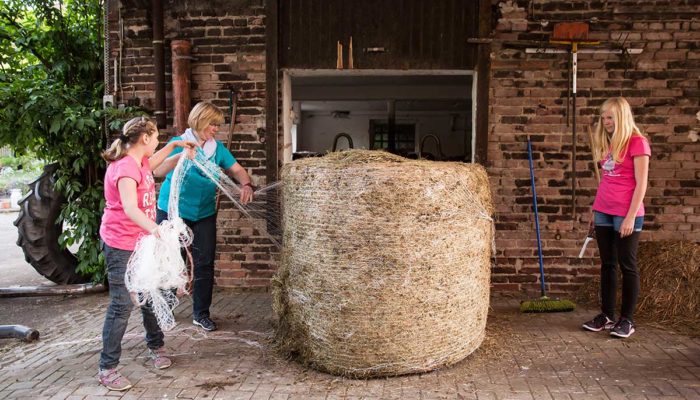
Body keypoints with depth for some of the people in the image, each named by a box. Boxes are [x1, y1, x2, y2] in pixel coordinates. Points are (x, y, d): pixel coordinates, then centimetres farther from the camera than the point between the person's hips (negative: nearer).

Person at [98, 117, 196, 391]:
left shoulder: (138, 161, 7)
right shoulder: (125, 167, -23)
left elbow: (155, 163, 35)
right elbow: (130, 208, -38)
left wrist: (175, 146, 28)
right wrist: (153, 228, -54)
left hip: (142, 242, 9)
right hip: (121, 244, -9)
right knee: (123, 304, -6)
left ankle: (155, 346, 33)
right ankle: (107, 368, 5)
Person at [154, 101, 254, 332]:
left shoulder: (218, 148, 4)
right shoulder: (179, 143, -8)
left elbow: (237, 169, -2)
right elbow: (157, 171, -18)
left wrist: (246, 185, -23)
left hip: (205, 214, 3)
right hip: (173, 211, -3)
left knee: (205, 263, 3)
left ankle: (201, 314, 15)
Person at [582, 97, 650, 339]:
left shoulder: (637, 143, -8)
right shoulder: (606, 143, 14)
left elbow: (641, 184, -12)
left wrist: (630, 217, -17)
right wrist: (596, 210, 13)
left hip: (626, 214, -7)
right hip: (603, 213, 7)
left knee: (627, 265, 1)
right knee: (607, 264, 10)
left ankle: (627, 320, 10)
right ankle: (606, 315, 18)